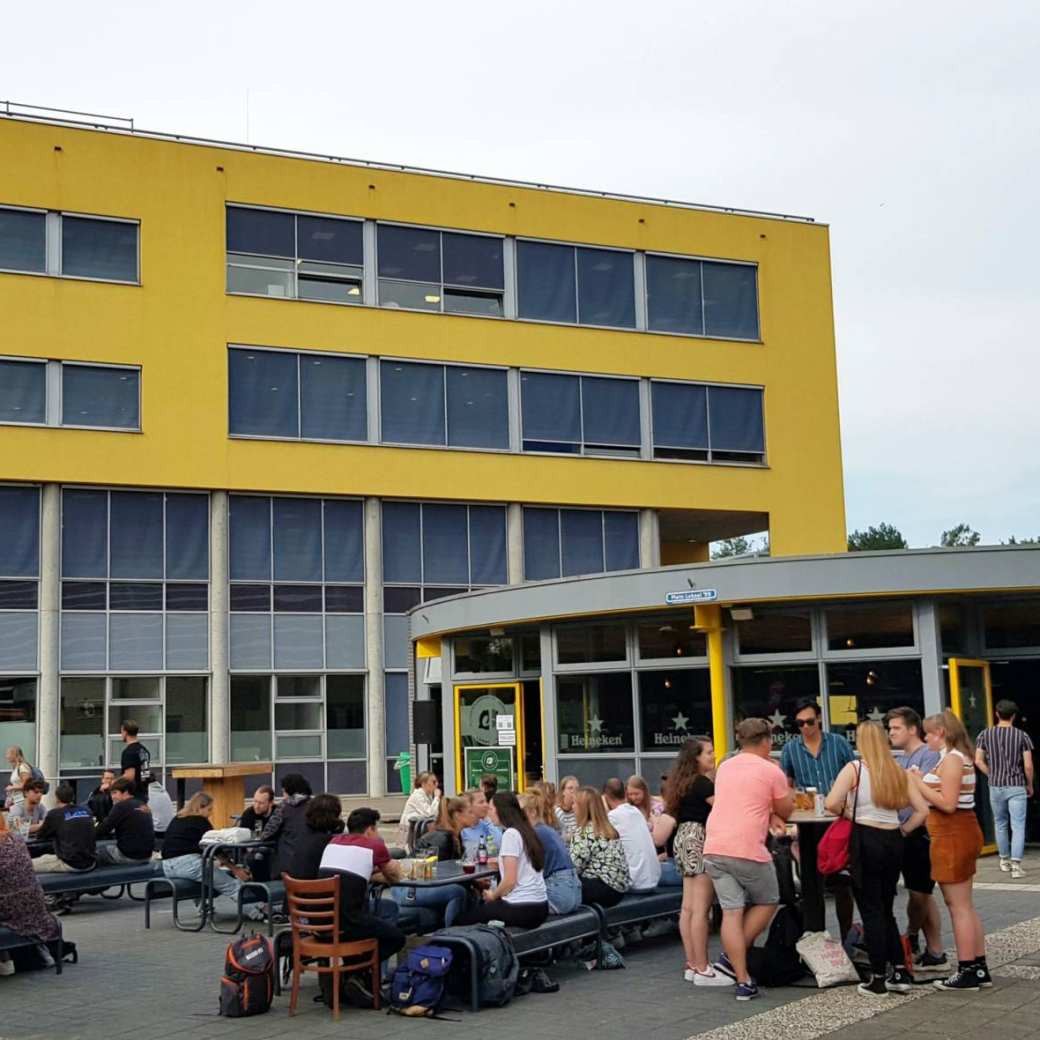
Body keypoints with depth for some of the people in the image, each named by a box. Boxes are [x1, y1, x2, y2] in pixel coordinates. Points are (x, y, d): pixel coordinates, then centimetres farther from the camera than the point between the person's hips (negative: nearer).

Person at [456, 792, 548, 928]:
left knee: (463, 917, 6)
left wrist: (493, 895, 0)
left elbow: (510, 880, -16)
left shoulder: (510, 834, -13)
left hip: (521, 908, -8)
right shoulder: (525, 831, 12)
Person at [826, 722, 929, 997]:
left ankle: (878, 979, 6)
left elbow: (832, 803, -18)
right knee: (886, 910, 17)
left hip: (866, 841, -5)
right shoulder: (898, 771, 8)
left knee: (871, 912, 3)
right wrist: (902, 831, 11)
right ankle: (900, 974, 16)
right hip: (894, 842, 5)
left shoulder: (854, 768, -7)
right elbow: (922, 811, 6)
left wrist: (847, 814, 1)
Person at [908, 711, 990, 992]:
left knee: (958, 907, -4)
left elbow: (948, 803, -23)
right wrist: (921, 782, 5)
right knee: (965, 907, 16)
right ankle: (979, 968, 21)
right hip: (961, 834, 11)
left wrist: (918, 784, -16)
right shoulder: (959, 757, 15)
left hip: (953, 837, -11)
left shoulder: (952, 759, -17)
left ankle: (967, 973, 2)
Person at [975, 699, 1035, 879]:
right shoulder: (1021, 735, -6)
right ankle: (1016, 865, -12)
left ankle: (1004, 860, 30)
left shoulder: (985, 734, 0)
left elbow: (978, 761, -3)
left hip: (995, 787, 3)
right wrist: (1030, 785, 7)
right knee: (1018, 826, -2)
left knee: (1001, 824, 18)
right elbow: (1028, 765, -7)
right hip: (1017, 786, -3)